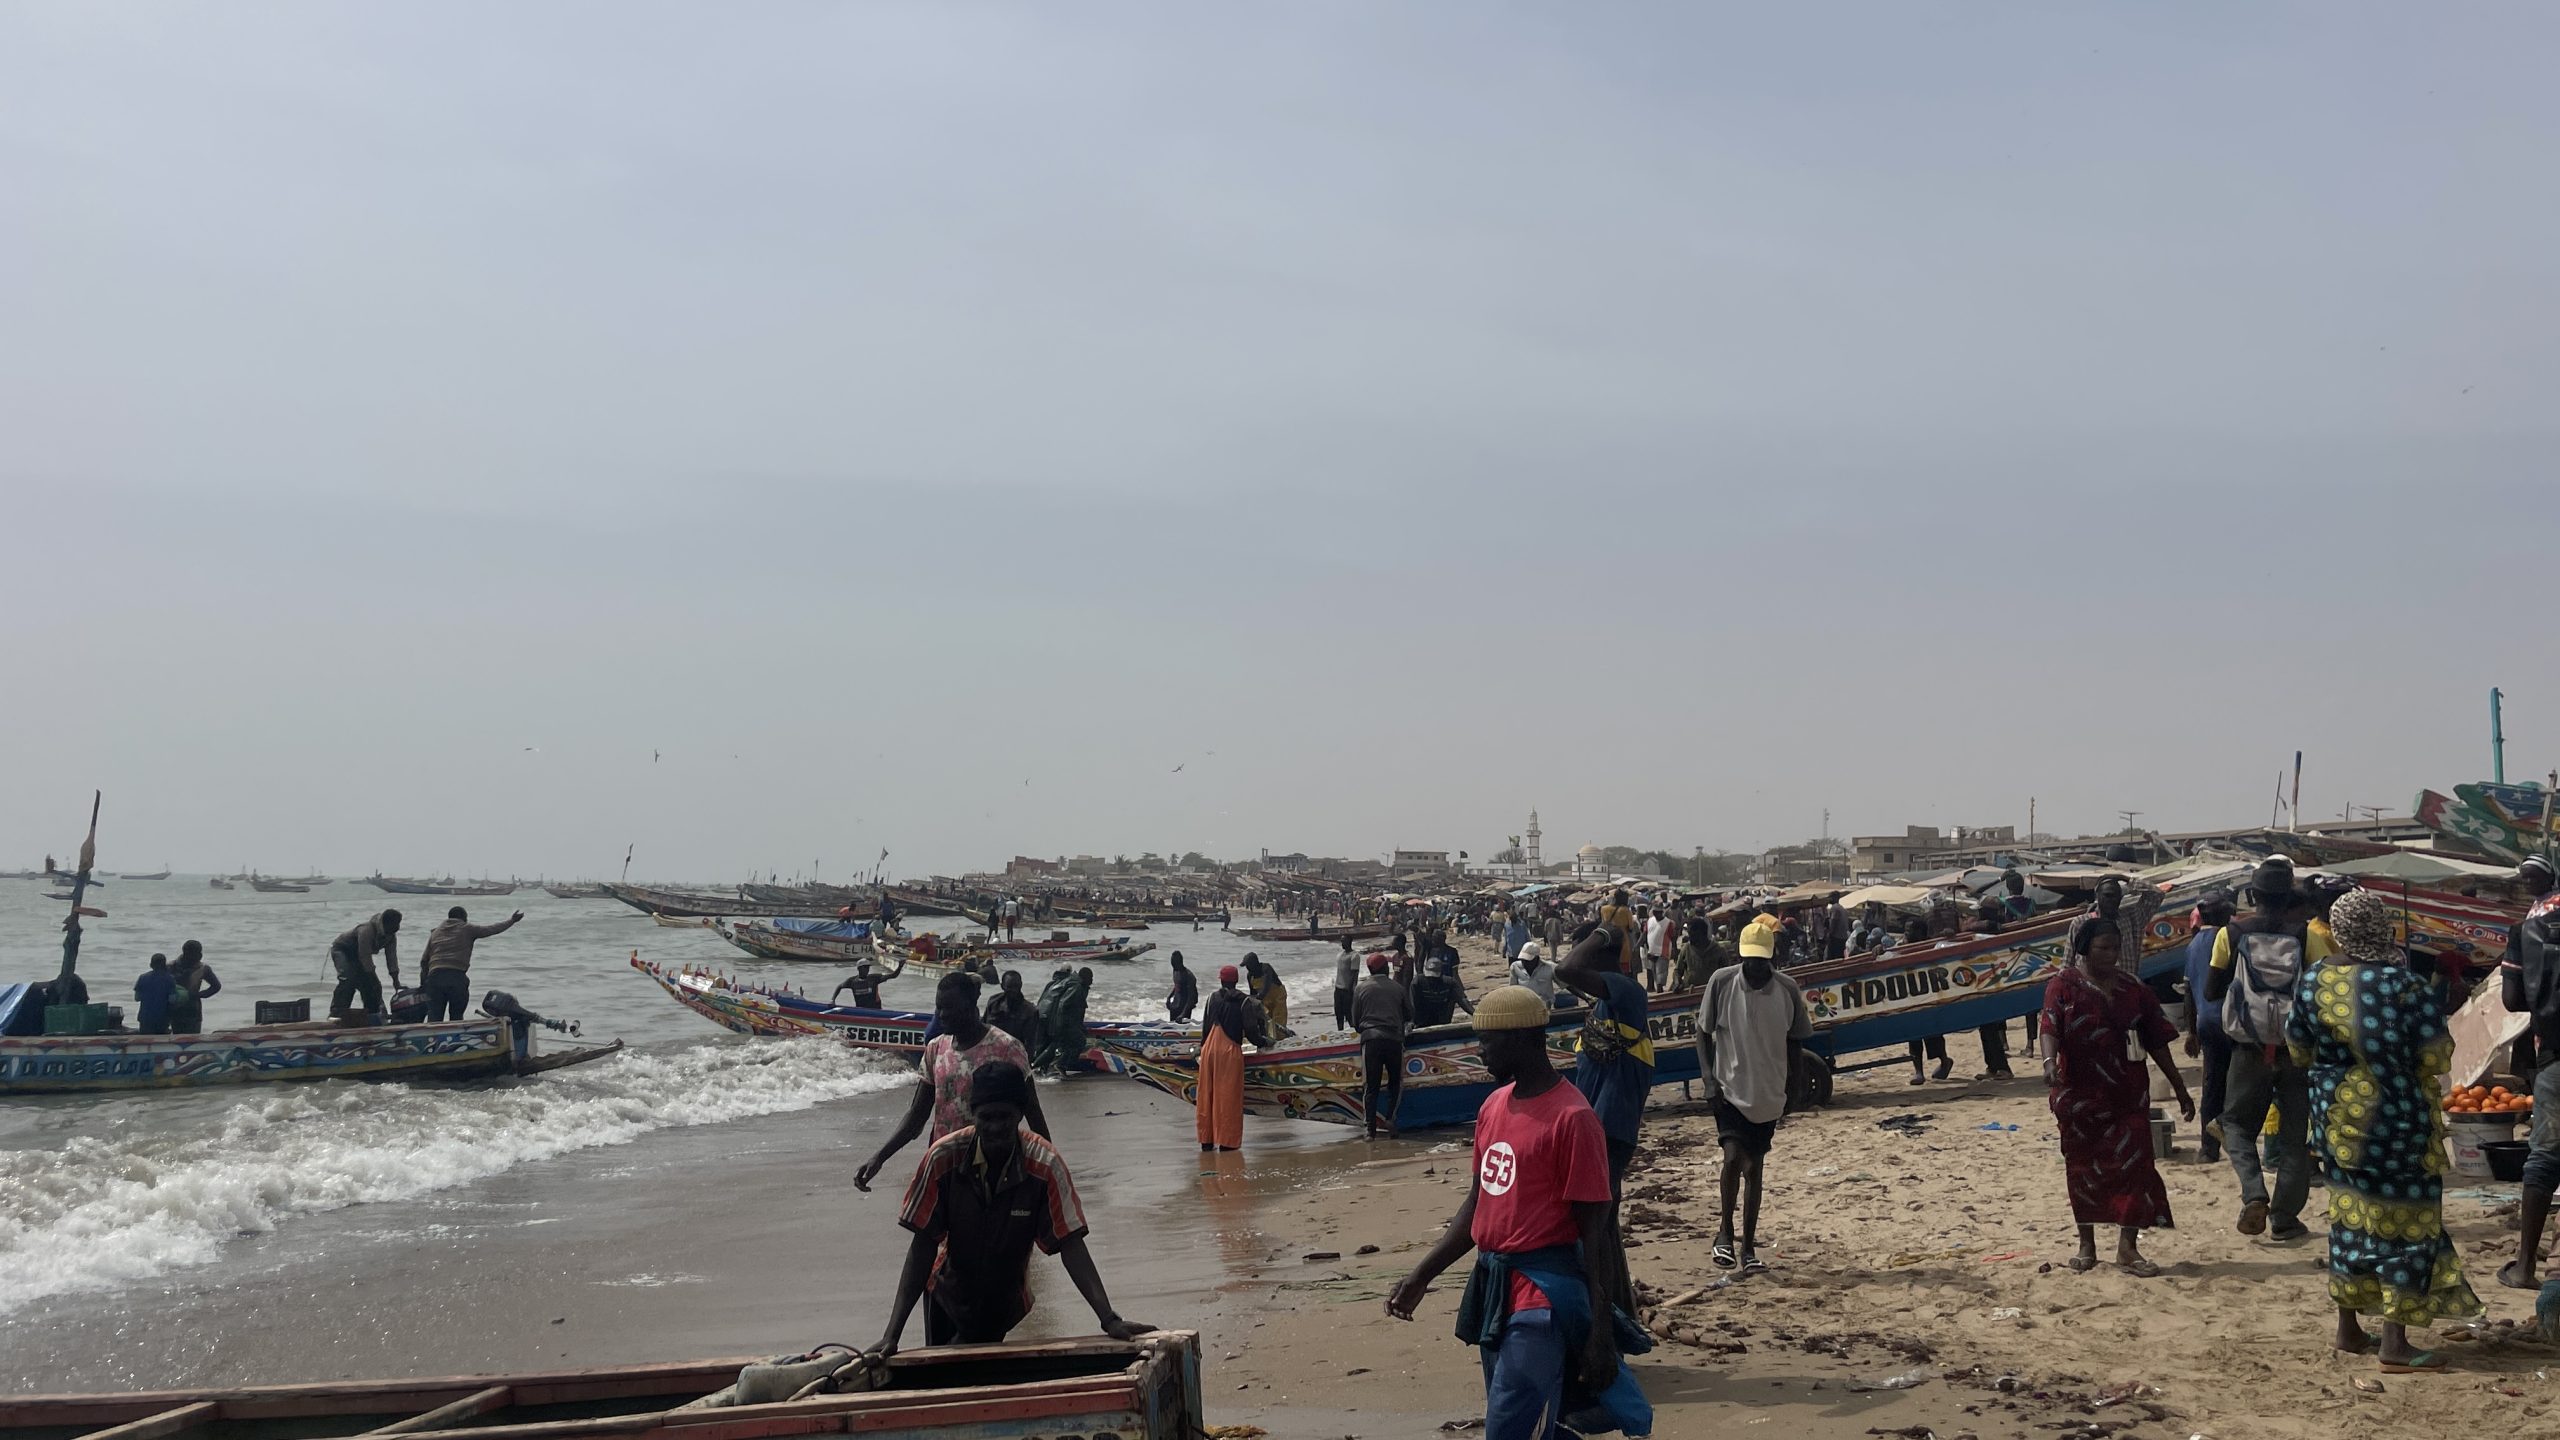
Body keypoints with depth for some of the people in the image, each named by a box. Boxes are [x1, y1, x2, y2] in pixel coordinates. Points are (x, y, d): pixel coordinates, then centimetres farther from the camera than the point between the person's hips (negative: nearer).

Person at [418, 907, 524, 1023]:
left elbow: (424, 960, 19)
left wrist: (423, 982, 24)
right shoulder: (467, 929, 11)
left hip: (434, 976, 3)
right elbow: (493, 929, 16)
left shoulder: (435, 932, 22)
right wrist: (512, 920, 32)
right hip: (457, 978, -3)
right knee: (456, 1018, 7)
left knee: (434, 1018, -1)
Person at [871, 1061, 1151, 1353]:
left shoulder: (1045, 1164, -27)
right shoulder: (944, 1158, -27)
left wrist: (1109, 1319, -34)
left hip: (1005, 1303, 0)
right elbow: (922, 1246, -23)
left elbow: (1070, 1244, -24)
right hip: (949, 1294, 0)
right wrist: (892, 1335, -28)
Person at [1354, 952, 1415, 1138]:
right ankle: (1391, 1119, -4)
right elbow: (1410, 1016, 17)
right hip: (1394, 1039, 0)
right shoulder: (1398, 988, 10)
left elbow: (1355, 1020, 12)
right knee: (1396, 1083, 13)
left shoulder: (1361, 988, 9)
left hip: (1370, 1039, 0)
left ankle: (1370, 1127, -2)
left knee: (1370, 1086, 4)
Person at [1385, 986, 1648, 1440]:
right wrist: (1421, 1276, 15)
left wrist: (1600, 1336, -15)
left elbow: (1594, 1229, -15)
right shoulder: (1494, 1106, 9)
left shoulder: (1571, 1118, -16)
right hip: (1492, 1289, 8)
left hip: (1543, 1299, -8)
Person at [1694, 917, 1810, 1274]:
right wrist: (1709, 1080, -10)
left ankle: (1748, 1247, 20)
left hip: (1768, 1094, 2)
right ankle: (1725, 1230, 4)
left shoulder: (1787, 989, -5)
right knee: (1734, 1156, -19)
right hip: (1729, 1089, -2)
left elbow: (1794, 1041, 7)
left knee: (1754, 1167, 9)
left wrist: (1790, 1088, 7)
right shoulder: (1722, 982, -10)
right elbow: (1704, 1032, -1)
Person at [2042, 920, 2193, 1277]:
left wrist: (2179, 1088, 12)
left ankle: (2127, 1248, -2)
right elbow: (2050, 1027, -18)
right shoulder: (2064, 985, -4)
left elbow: (2156, 1040, 11)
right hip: (2079, 1095, -3)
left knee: (2133, 1163, -6)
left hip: (2127, 1093, 3)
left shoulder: (2133, 988, 8)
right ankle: (2086, 1245, 19)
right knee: (2083, 1167, 6)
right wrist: (2050, 1061, -38)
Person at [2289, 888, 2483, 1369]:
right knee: (2404, 1222, 3)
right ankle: (2395, 1343, 5)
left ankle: (2349, 1328, 24)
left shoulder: (2312, 983, -3)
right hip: (2397, 1119, -5)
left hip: (2336, 1116, 5)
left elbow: (2299, 1051, 7)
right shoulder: (2406, 983, -17)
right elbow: (2436, 1059, -14)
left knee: (2350, 1216, 16)